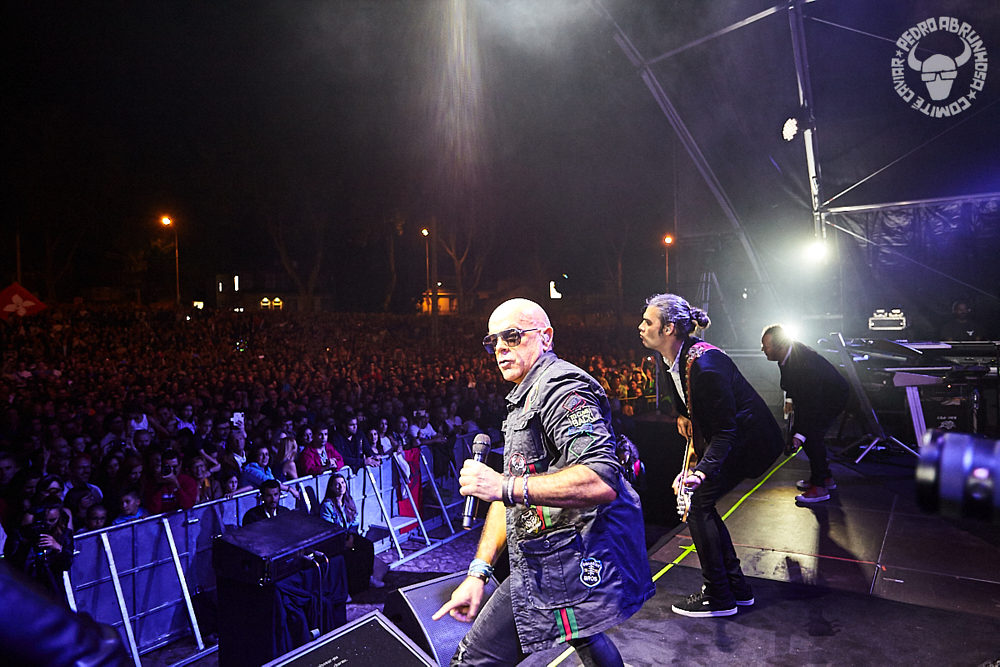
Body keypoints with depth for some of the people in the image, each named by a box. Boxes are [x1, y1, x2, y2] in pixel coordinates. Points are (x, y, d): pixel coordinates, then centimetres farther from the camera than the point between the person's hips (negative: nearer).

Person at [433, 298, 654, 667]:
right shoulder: (523, 400, 20)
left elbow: (602, 481, -30)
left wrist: (507, 486, -27)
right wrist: (478, 573, 13)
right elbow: (507, 497, 20)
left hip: (560, 568, -11)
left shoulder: (559, 387, -15)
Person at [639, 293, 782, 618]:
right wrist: (682, 415, 6)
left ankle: (718, 597, 3)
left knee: (696, 502, -10)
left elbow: (724, 430, -31)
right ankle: (736, 586, 22)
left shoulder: (704, 364, -32)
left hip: (748, 440, -10)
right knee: (699, 503, 10)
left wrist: (702, 471, -41)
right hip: (727, 437, 10)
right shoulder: (670, 360, -3)